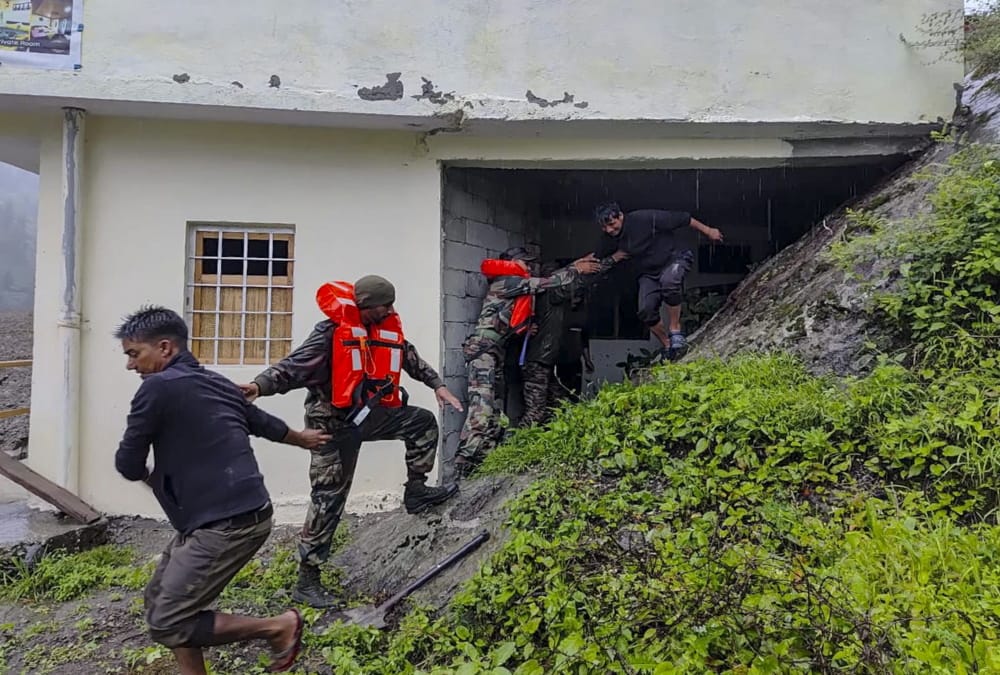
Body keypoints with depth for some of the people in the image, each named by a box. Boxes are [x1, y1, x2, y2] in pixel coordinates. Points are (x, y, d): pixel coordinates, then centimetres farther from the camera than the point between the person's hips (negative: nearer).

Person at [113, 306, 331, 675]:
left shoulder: (158, 386, -12)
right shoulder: (216, 382, 13)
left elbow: (128, 464, -5)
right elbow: (262, 421, 28)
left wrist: (147, 476, 20)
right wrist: (302, 439, 47)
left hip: (228, 523, -10)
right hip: (221, 517, 10)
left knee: (168, 623, -3)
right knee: (160, 598, 18)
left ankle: (279, 626, 7)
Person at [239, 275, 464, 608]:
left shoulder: (389, 328, 4)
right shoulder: (331, 331, -18)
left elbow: (412, 359, 19)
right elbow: (295, 366, -23)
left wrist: (438, 386, 17)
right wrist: (260, 385, -39)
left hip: (368, 414, 7)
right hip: (334, 421, -7)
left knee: (423, 422, 7)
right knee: (329, 497, -3)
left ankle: (416, 491, 22)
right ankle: (306, 582, 9)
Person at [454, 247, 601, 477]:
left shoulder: (514, 284, 24)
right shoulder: (508, 281, -4)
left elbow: (545, 282, 28)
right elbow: (546, 283, -3)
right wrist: (577, 271, 7)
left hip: (494, 352, 11)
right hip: (483, 348, -11)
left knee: (493, 413, 5)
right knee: (481, 409, -19)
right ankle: (462, 469, -21)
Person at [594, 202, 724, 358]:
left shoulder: (645, 218, -24)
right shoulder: (610, 239, -7)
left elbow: (682, 218, -16)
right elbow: (599, 265, 8)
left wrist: (708, 231, -6)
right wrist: (613, 258, -14)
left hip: (674, 259, -5)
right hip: (649, 273, 5)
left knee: (669, 281, -39)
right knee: (646, 311, -15)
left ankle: (675, 330, -22)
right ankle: (668, 346, 7)